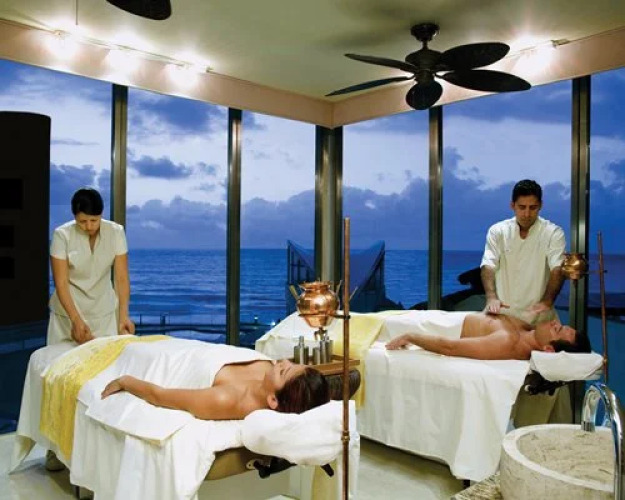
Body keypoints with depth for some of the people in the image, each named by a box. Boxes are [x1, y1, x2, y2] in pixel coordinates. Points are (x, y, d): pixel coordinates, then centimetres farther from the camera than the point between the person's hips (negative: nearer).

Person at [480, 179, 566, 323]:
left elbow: (557, 270, -12)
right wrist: (491, 297, -25)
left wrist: (547, 302, -30)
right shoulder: (497, 231, 3)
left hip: (537, 313, -1)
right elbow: (488, 266, -7)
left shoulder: (553, 233, -1)